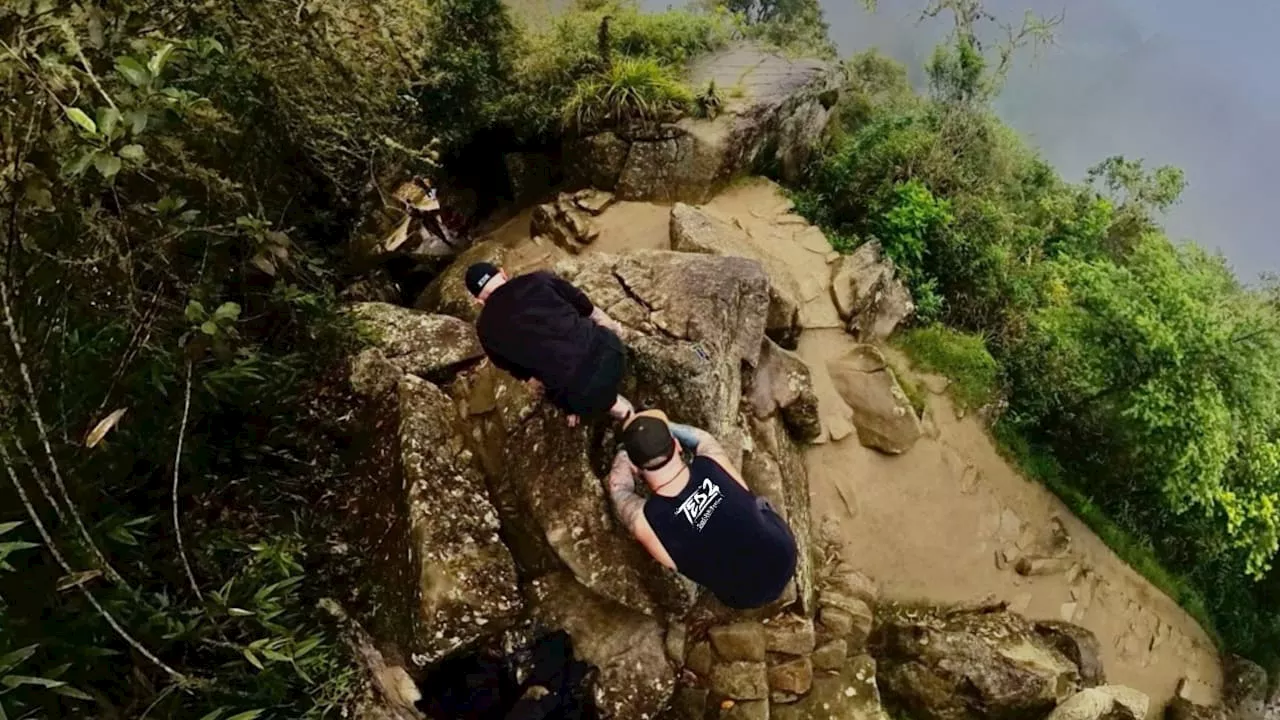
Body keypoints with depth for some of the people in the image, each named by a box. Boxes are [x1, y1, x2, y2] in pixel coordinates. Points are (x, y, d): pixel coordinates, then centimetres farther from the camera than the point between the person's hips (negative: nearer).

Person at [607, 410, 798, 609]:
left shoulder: (646, 520, -27)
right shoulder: (713, 461, -24)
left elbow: (618, 486, -4)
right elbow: (702, 438, 3)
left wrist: (629, 445, 7)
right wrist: (664, 428, 9)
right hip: (786, 555, 2)